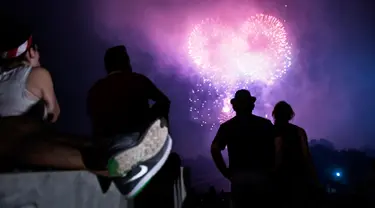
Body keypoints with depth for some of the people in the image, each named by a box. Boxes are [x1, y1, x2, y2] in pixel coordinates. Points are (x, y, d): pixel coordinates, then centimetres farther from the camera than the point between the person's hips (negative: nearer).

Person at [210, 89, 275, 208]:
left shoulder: (227, 126, 3)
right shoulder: (265, 124, 3)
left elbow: (214, 149, -11)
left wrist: (226, 172, -4)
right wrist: (271, 170, 4)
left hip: (238, 177, 0)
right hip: (262, 176, 0)